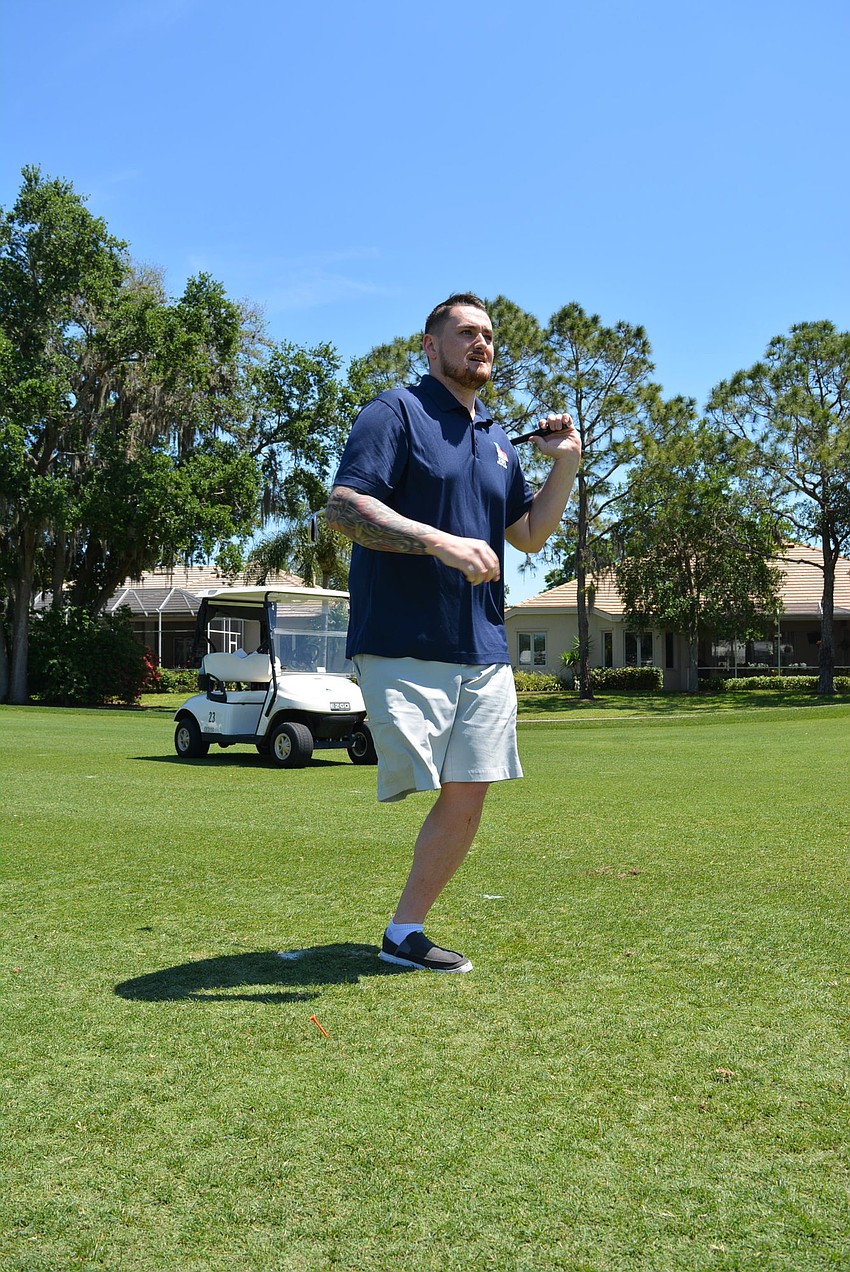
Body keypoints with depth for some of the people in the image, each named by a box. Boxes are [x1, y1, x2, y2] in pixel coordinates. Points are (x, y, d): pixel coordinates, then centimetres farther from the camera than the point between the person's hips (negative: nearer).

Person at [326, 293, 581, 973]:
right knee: (450, 797, -12)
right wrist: (442, 543, -24)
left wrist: (566, 463, 11)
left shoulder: (497, 439, 20)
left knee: (468, 797, 6)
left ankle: (405, 932, 18)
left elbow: (530, 533, 25)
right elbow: (343, 507, -15)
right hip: (405, 647, -7)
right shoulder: (396, 412, -2)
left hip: (485, 653, 7)